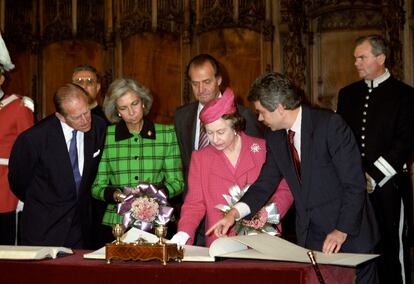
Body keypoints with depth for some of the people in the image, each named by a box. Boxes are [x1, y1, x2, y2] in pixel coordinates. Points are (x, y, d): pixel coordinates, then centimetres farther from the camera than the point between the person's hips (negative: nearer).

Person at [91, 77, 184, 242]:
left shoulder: (167, 134, 6)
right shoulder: (106, 136, 5)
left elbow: (176, 183, 6)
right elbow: (96, 187, 7)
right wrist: (114, 195, -13)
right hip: (117, 223, 0)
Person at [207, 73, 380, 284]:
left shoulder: (330, 124, -15)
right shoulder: (274, 138, 5)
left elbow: (354, 183, -15)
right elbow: (265, 183, 8)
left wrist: (342, 231, -19)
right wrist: (235, 213, -8)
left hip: (350, 235, -5)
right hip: (310, 238, 5)